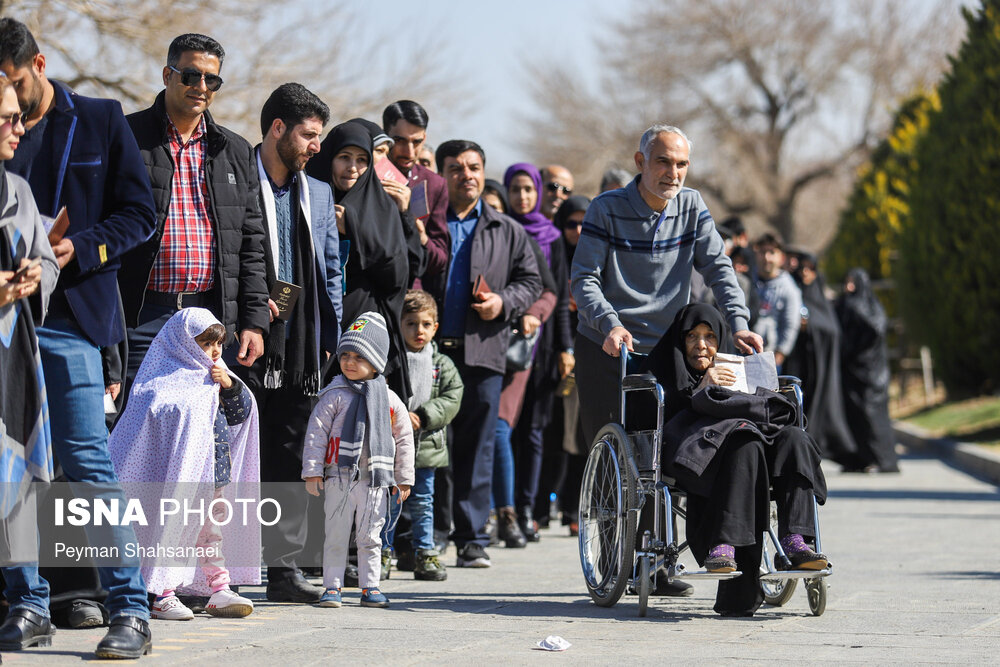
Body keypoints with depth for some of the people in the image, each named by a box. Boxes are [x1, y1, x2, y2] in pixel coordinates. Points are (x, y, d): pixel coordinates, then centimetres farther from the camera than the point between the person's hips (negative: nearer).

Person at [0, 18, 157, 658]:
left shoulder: (100, 121, 5)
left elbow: (140, 214, 4)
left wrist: (79, 248, -11)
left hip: (69, 314, -3)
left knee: (89, 463, -8)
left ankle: (131, 610, -6)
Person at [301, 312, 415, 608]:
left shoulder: (389, 399, 5)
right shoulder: (334, 396, -1)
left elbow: (403, 439, 11)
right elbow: (316, 433, -3)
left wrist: (403, 479, 10)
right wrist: (312, 471, -9)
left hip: (375, 479, 2)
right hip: (339, 477, -2)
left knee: (370, 536, 8)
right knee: (336, 535, 1)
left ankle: (370, 586, 15)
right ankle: (332, 586, 8)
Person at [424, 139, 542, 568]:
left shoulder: (507, 232, 14)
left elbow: (530, 281, 15)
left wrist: (504, 302, -3)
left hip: (483, 352, 2)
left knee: (477, 448, 2)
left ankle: (472, 538, 7)